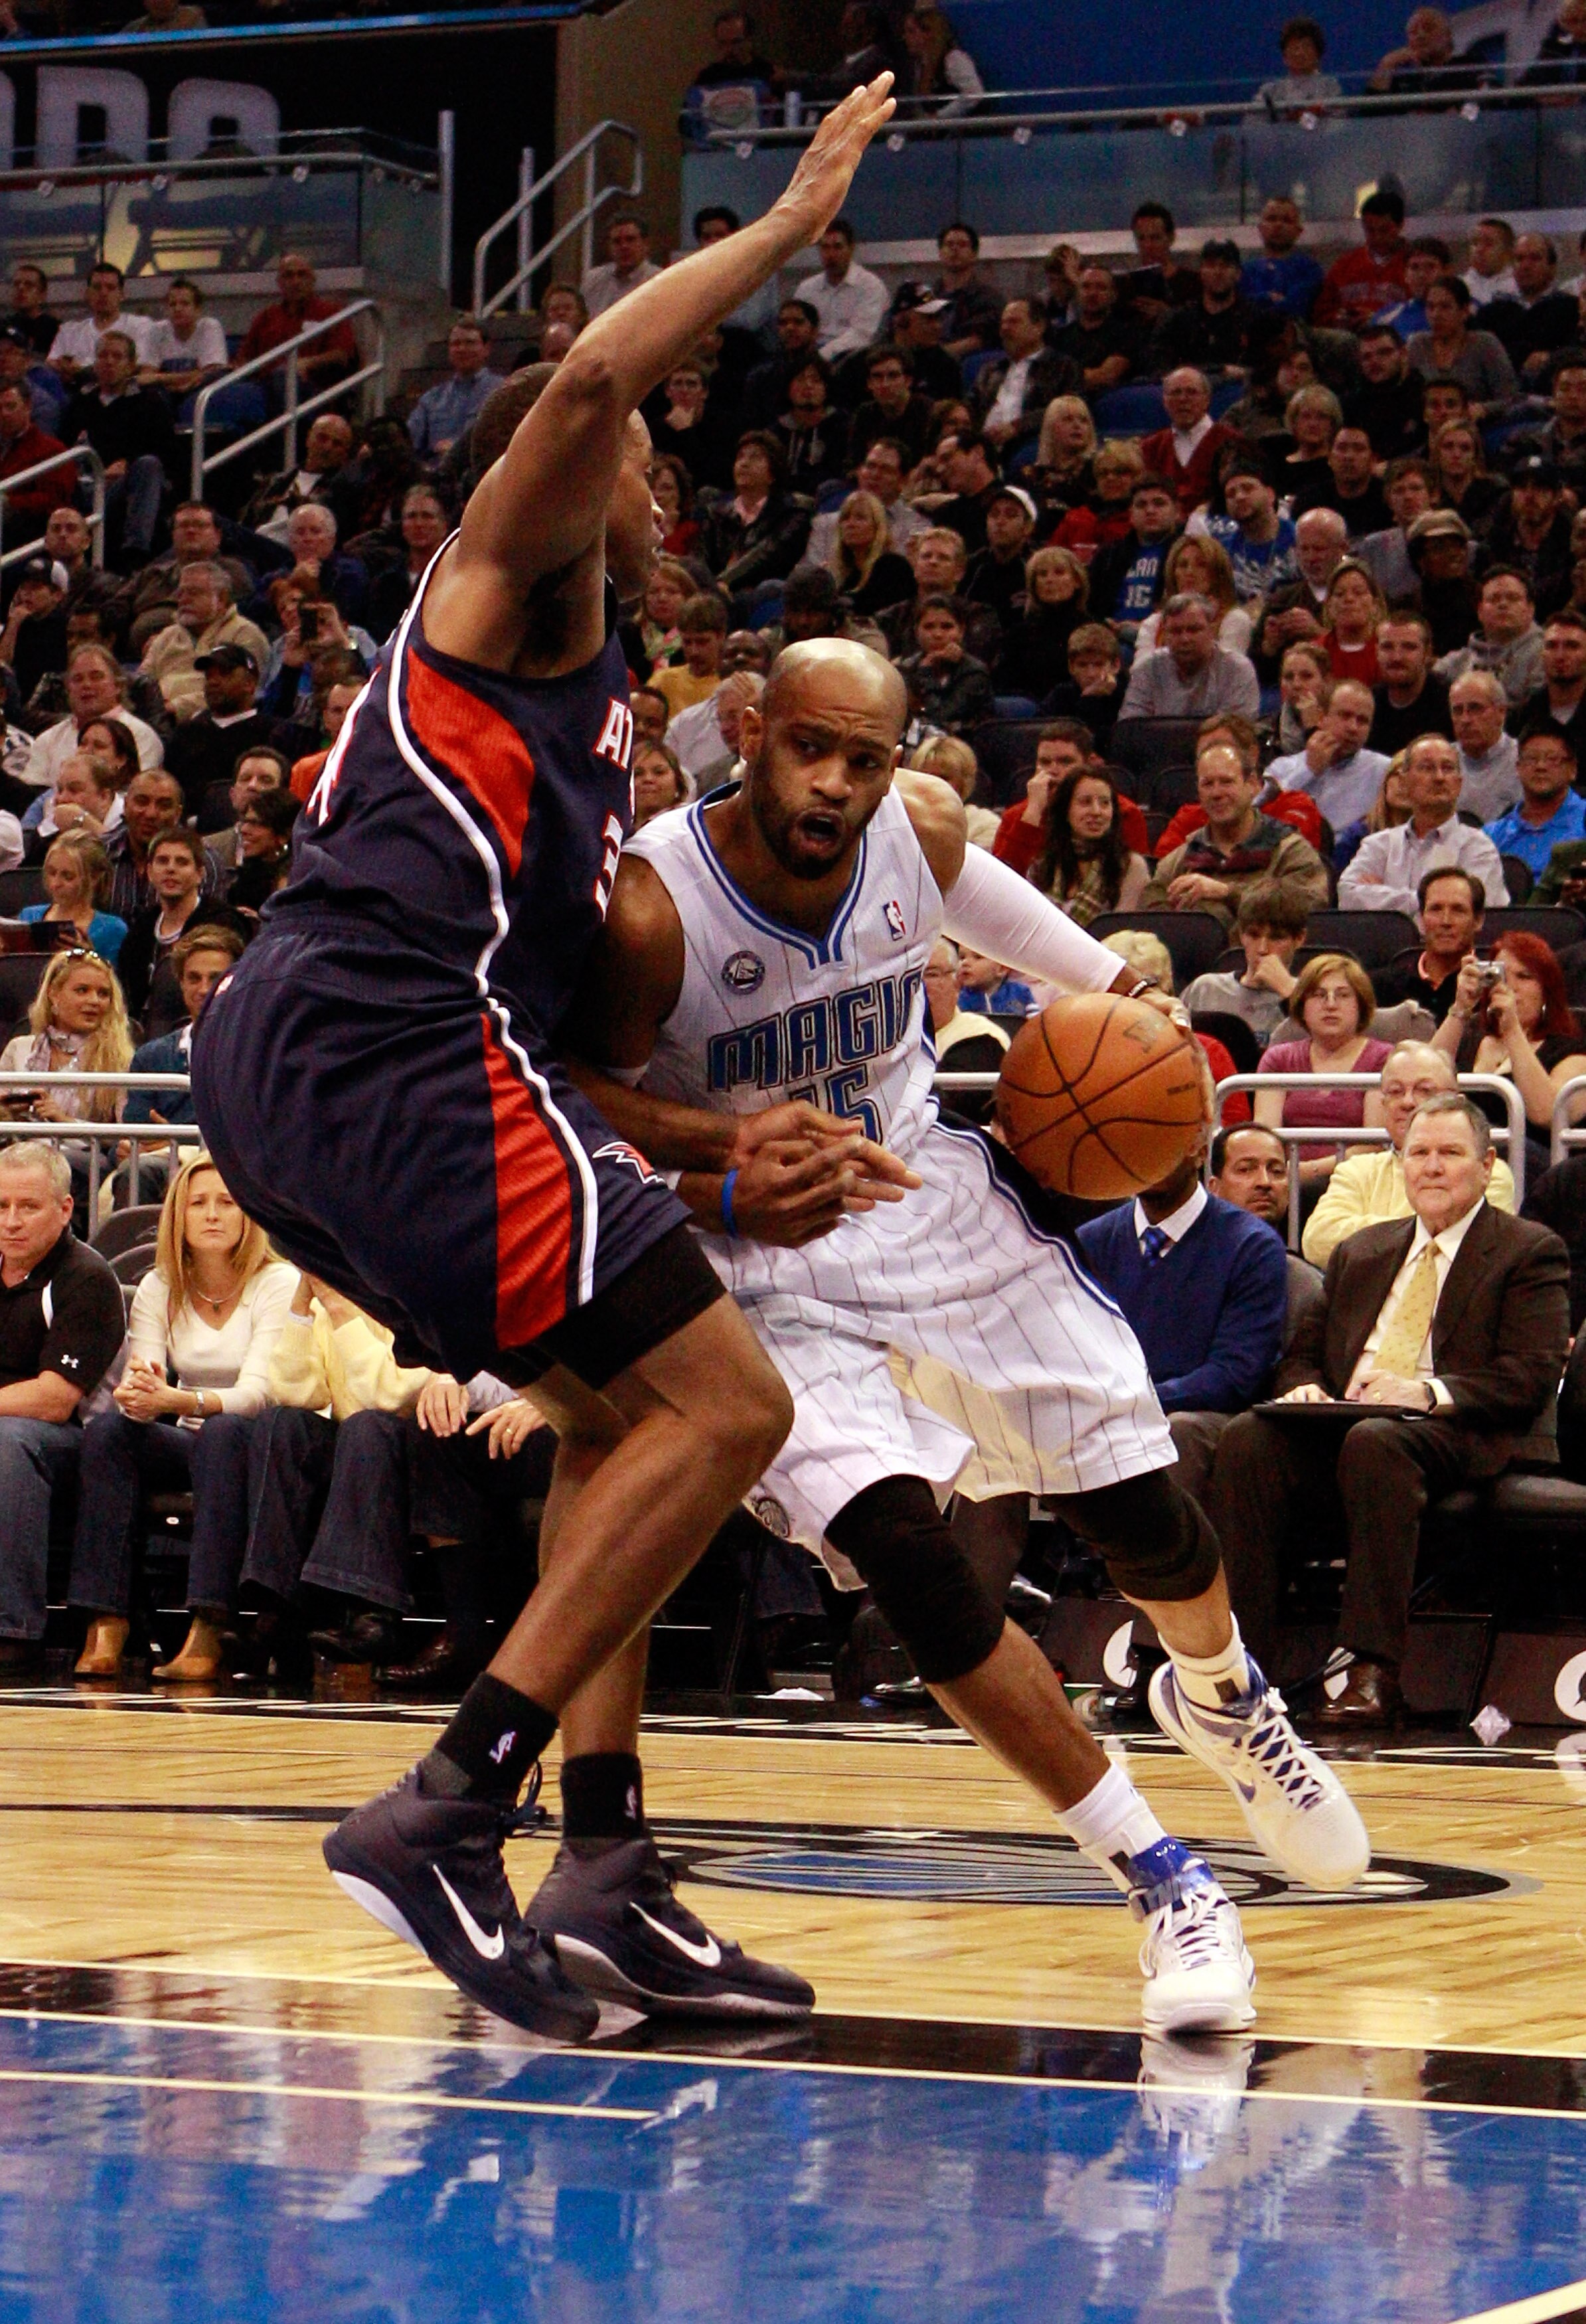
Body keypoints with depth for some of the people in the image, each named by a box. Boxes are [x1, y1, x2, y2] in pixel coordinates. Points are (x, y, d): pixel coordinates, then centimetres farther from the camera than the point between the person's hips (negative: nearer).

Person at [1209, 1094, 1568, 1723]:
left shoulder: (1530, 1253, 8)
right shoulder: (1361, 1252, 27)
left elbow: (1531, 1378, -5)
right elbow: (1305, 1353, 26)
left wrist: (1430, 1392, -21)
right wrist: (1304, 1388, -1)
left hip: (1456, 1436, -5)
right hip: (1338, 1428, 5)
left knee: (1376, 1443, -39)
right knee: (1247, 1439, -26)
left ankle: (1375, 1671, -42)